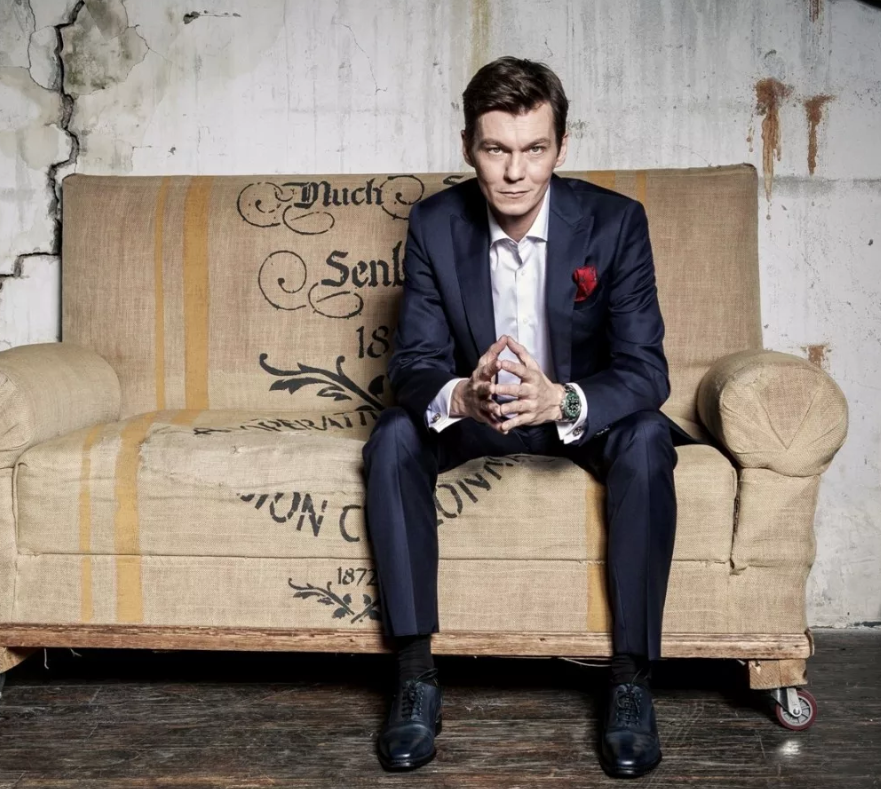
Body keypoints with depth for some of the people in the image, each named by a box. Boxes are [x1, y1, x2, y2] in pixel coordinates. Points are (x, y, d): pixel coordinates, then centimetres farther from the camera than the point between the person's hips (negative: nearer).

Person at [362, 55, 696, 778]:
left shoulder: (615, 220, -18)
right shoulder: (435, 223, -13)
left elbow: (646, 369, -22)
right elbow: (413, 362, -16)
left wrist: (561, 400, -45)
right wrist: (460, 396, -42)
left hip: (580, 412, -1)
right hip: (471, 412, 2)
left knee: (646, 440, -32)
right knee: (393, 438, -26)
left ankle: (633, 677, -20)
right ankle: (416, 673, -19)